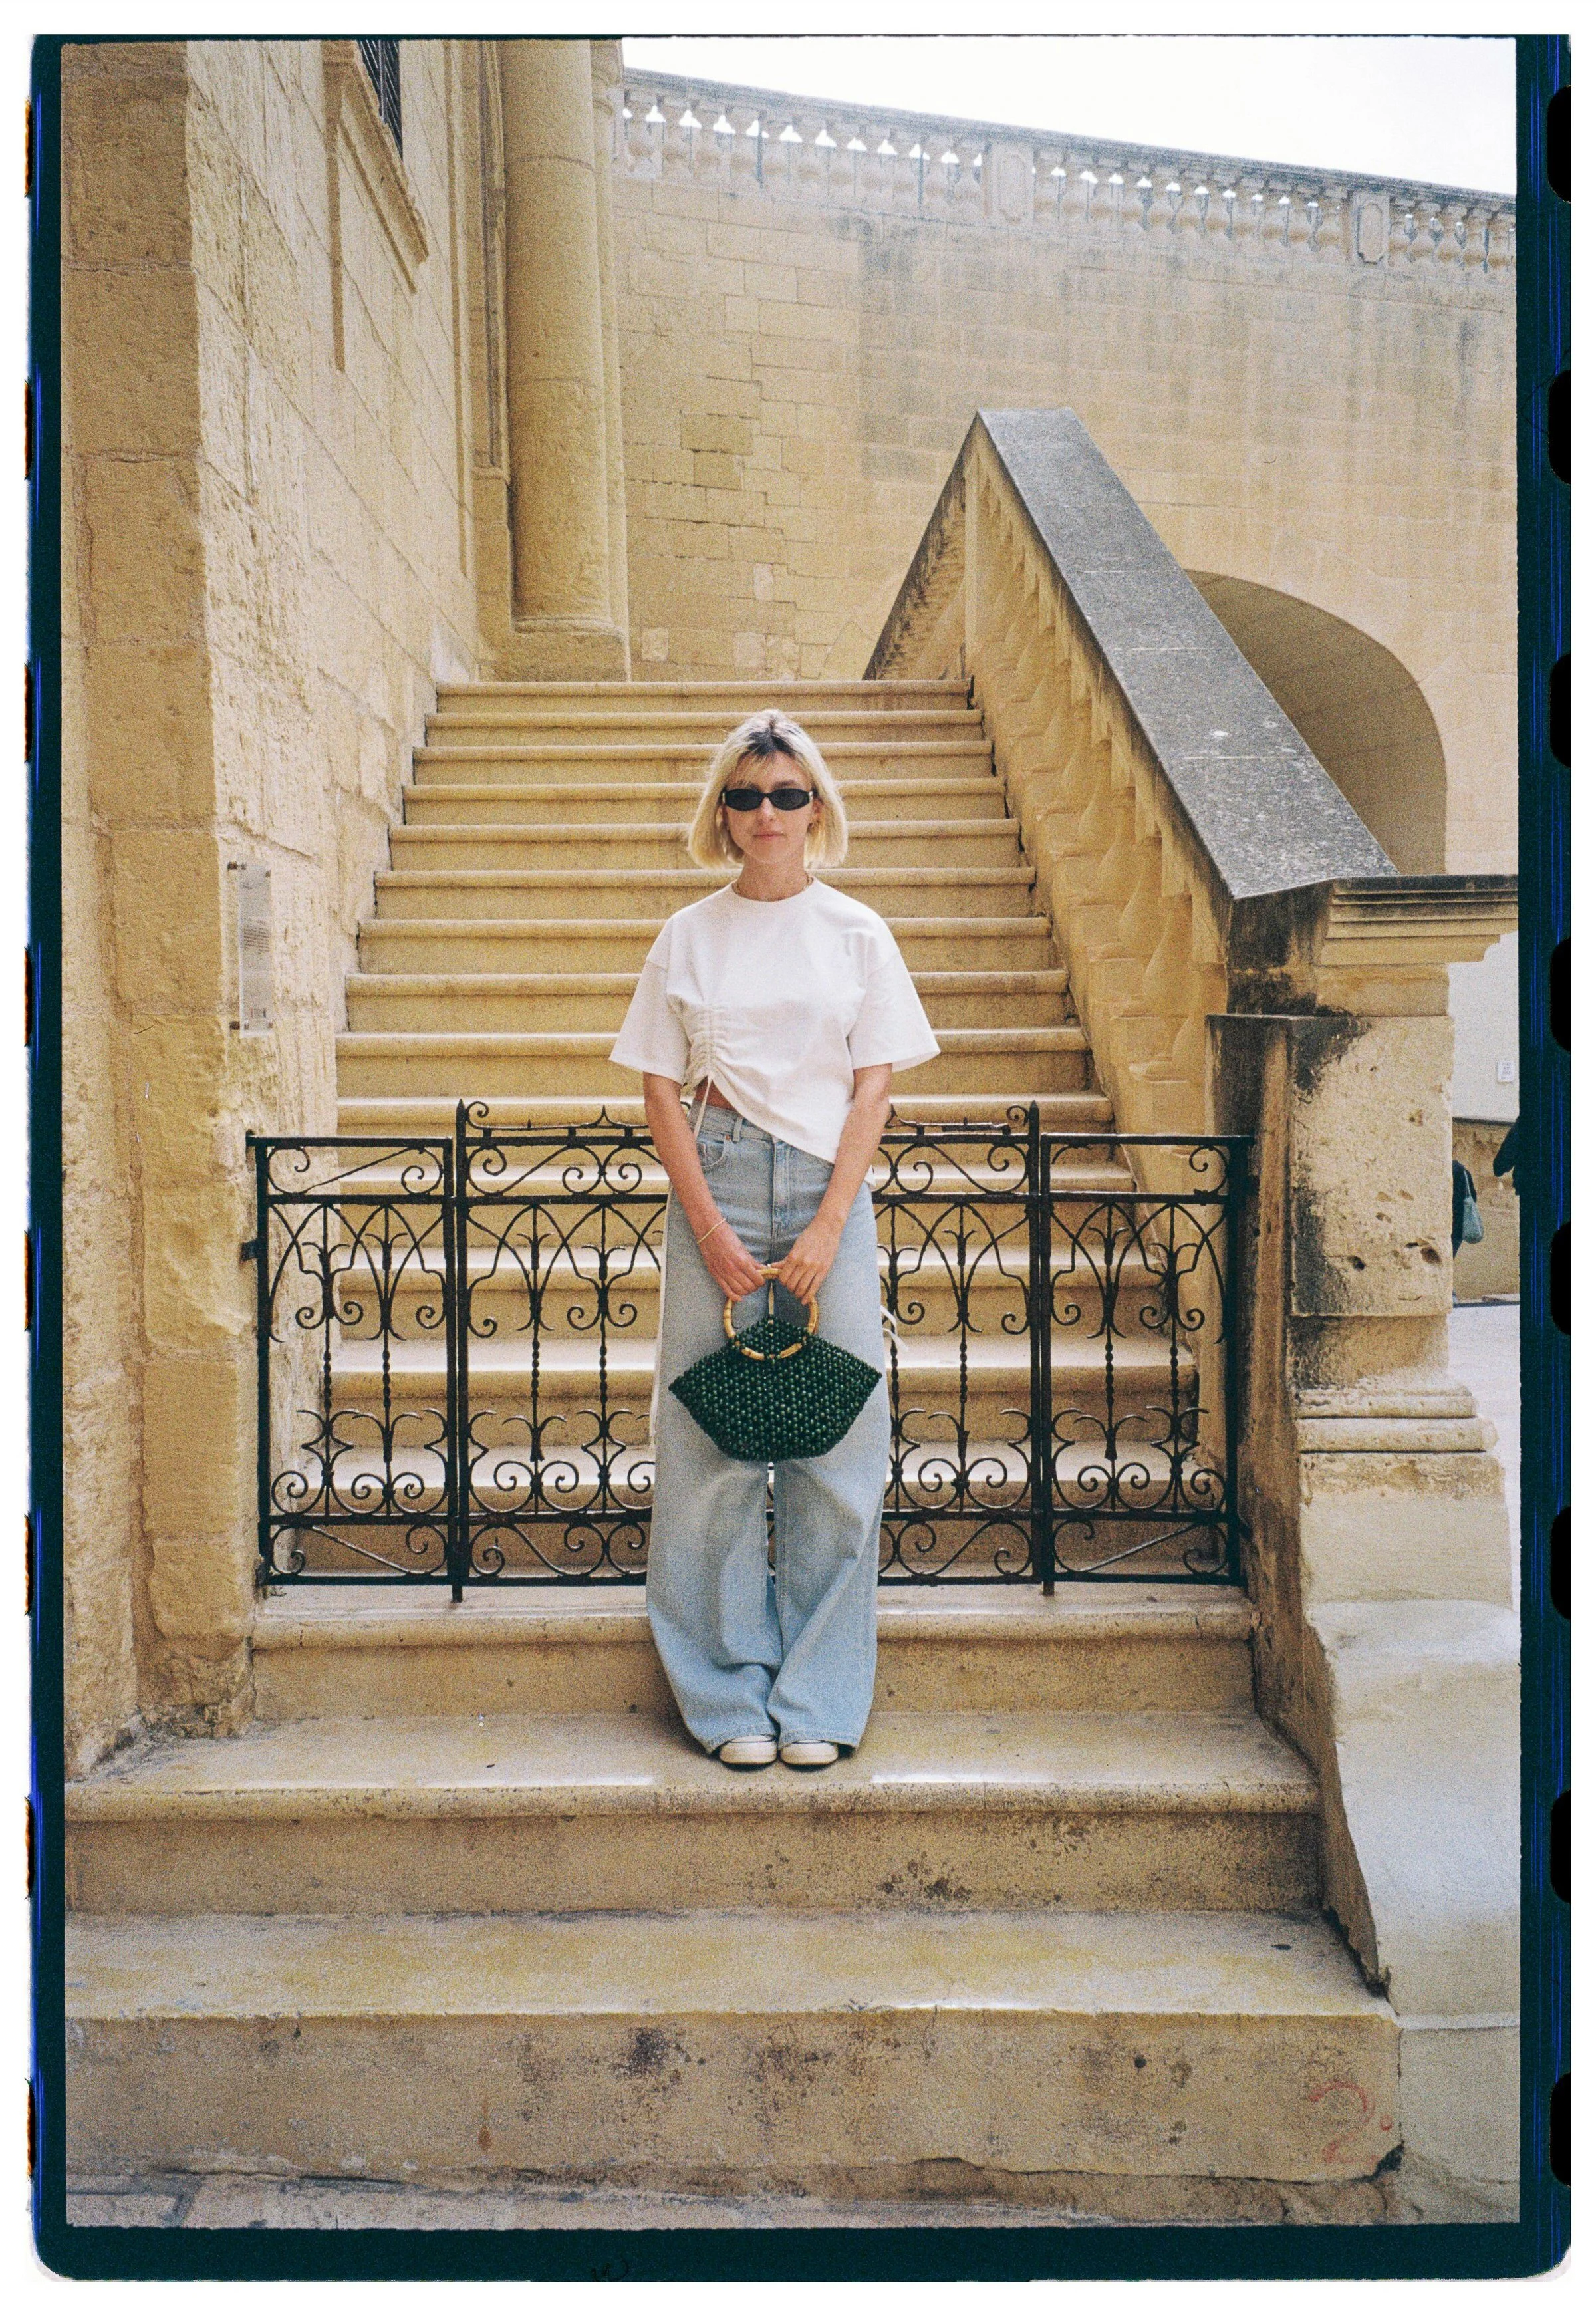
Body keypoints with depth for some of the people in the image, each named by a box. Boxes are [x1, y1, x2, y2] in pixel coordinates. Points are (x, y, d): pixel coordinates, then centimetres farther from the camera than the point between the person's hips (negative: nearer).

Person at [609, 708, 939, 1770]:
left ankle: (819, 1699, 13)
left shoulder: (857, 933, 7)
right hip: (715, 1187, 0)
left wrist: (827, 1227, -8)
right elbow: (661, 1092, 5)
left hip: (828, 1191, 0)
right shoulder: (688, 937, 8)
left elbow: (873, 1090, 2)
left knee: (838, 1444, 0)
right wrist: (711, 1229, -6)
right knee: (710, 1443, 1)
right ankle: (731, 1695, 14)